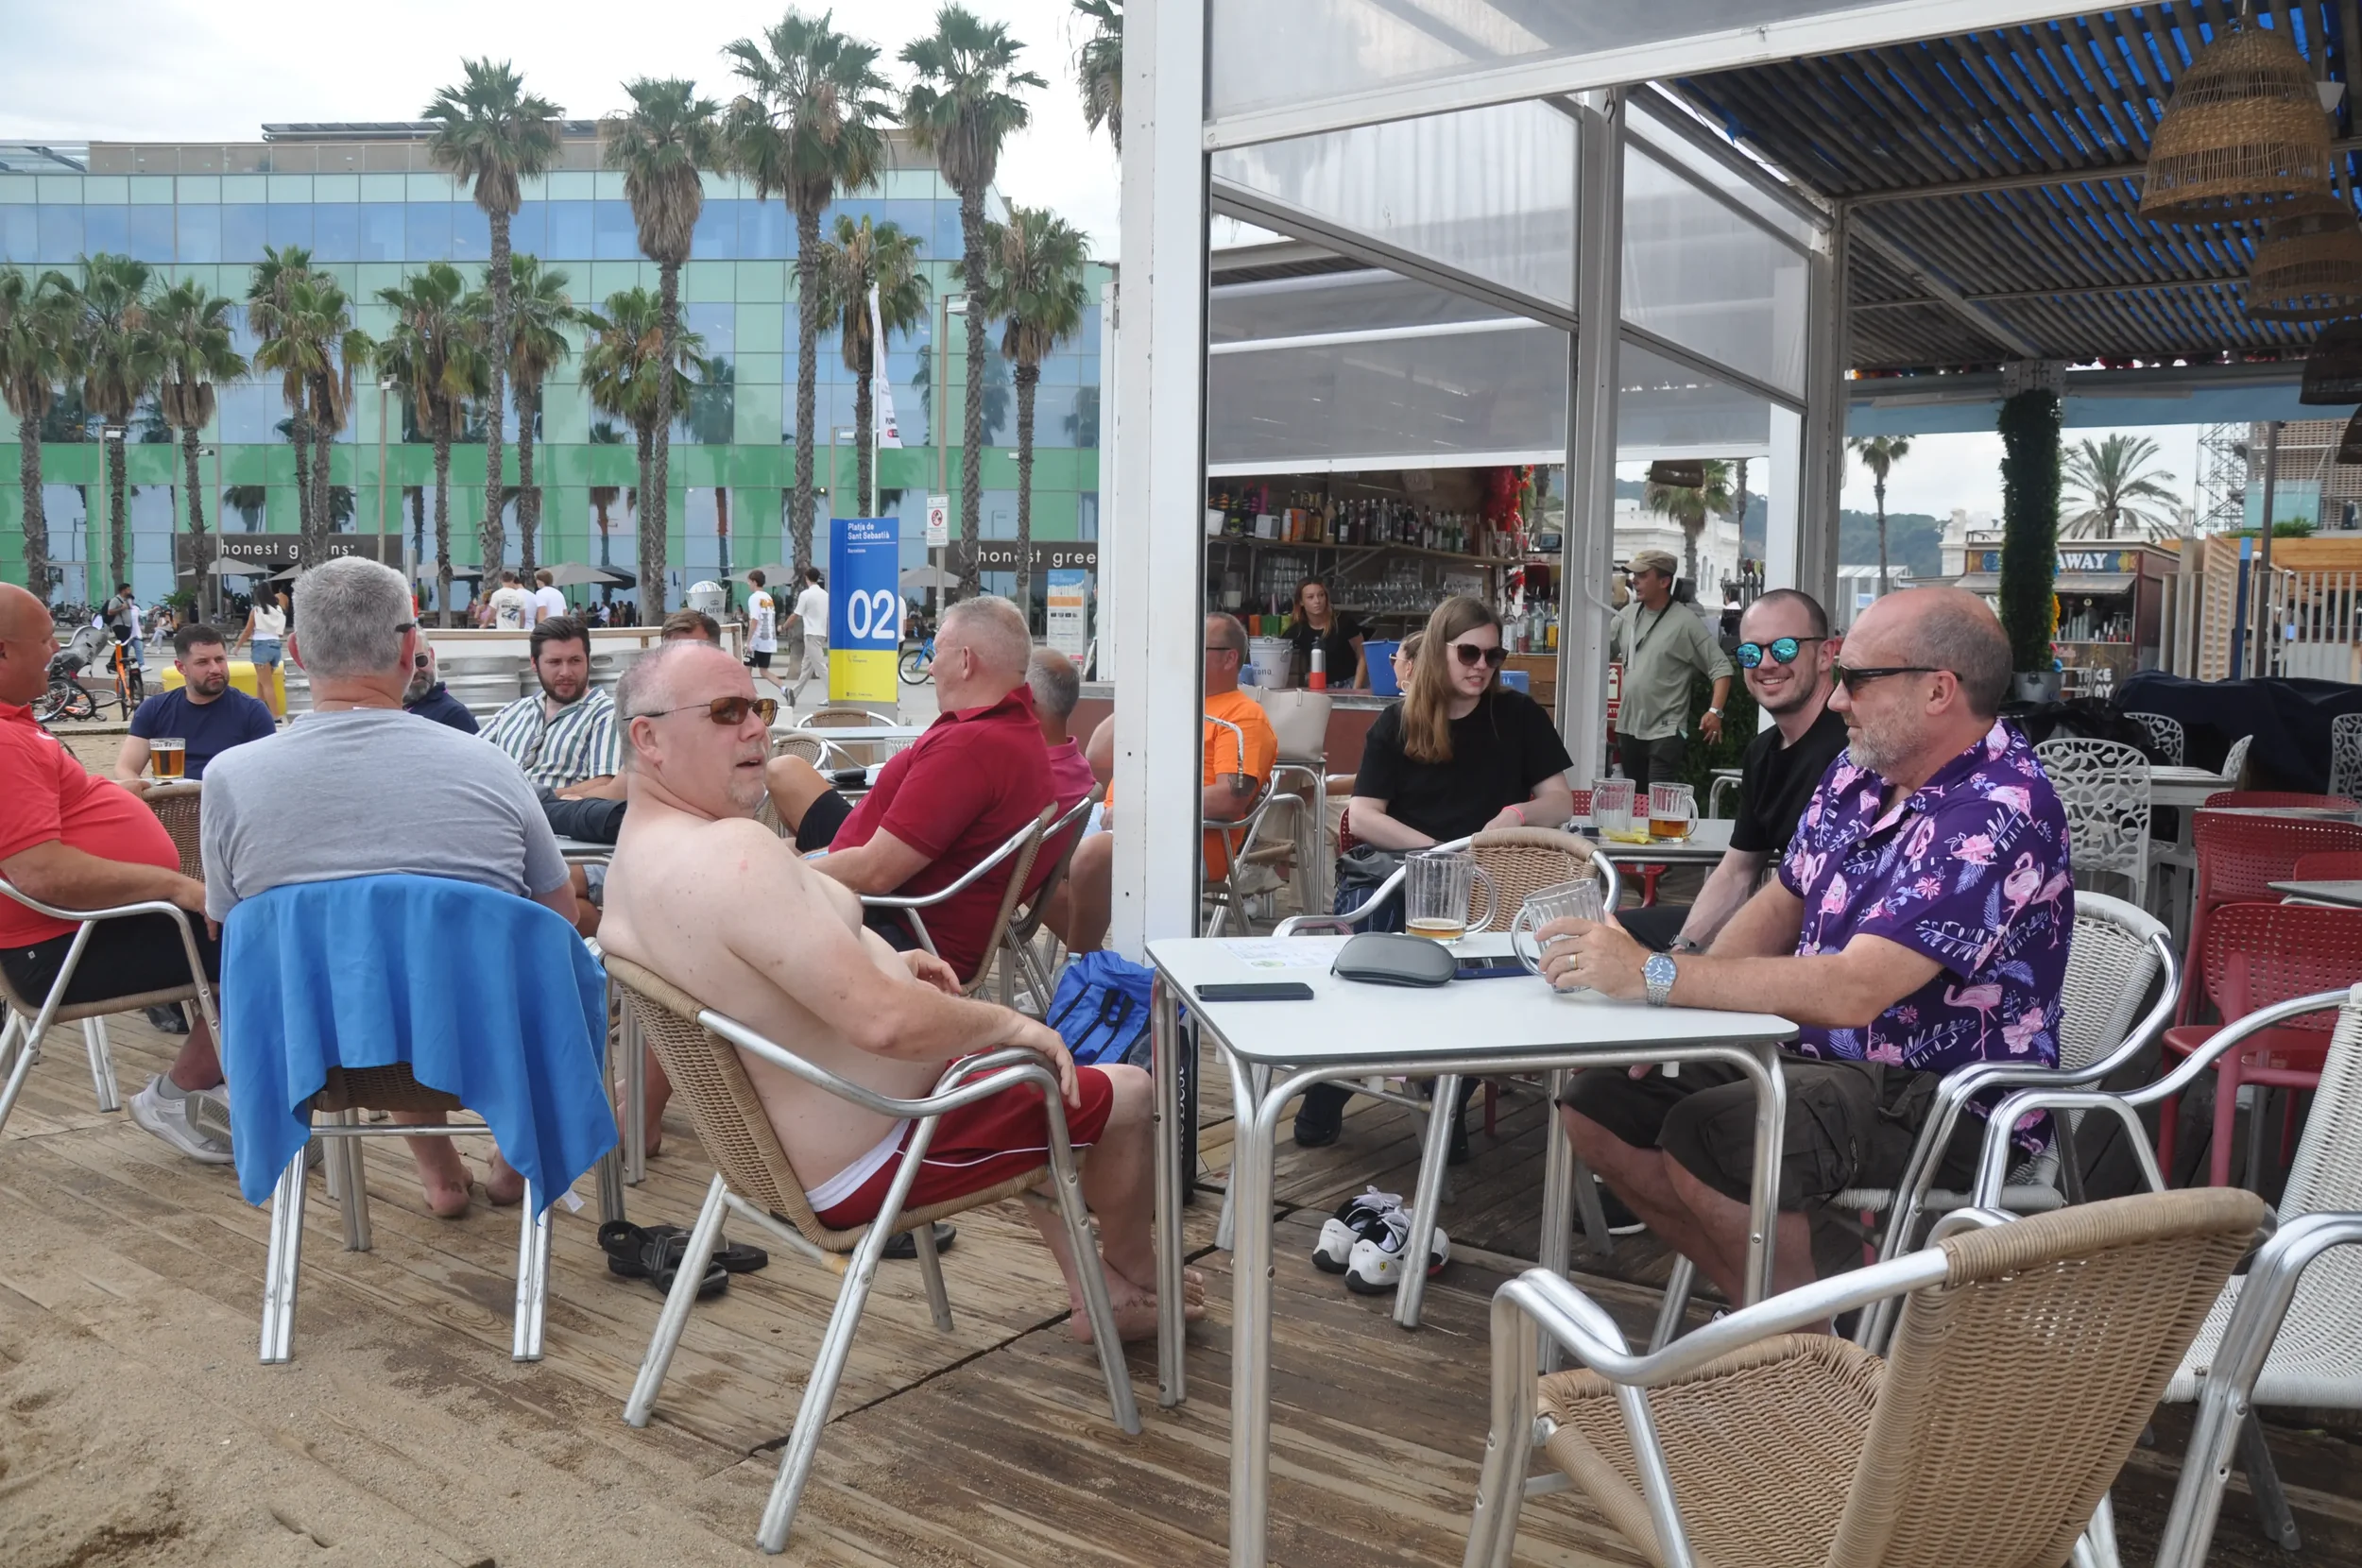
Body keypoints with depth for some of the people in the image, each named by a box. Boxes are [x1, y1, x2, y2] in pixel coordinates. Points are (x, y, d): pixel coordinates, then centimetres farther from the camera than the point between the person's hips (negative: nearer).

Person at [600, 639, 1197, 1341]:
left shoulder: (634, 855, -1)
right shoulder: (730, 852, -34)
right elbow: (885, 1022, -39)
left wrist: (883, 965, 8)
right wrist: (1008, 1023, -20)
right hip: (868, 1162, -10)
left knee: (1029, 1081, 31)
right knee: (1125, 1095, 6)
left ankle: (1095, 1290, 38)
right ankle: (1137, 1273, 36)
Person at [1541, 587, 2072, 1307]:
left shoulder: (1995, 815, -24)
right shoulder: (1863, 768, 3)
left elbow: (1853, 991, -32)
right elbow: (1781, 904, 13)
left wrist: (1655, 975, -30)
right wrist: (1681, 1003, -4)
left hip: (1952, 1101, -9)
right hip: (1823, 1053, 9)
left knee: (1702, 1138, -31)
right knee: (1598, 1106, 0)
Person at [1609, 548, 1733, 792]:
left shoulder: (1686, 622, -9)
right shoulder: (1627, 615, 7)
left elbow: (1721, 667, -9)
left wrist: (1715, 711, -21)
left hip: (1666, 731, -6)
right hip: (1628, 727, 6)